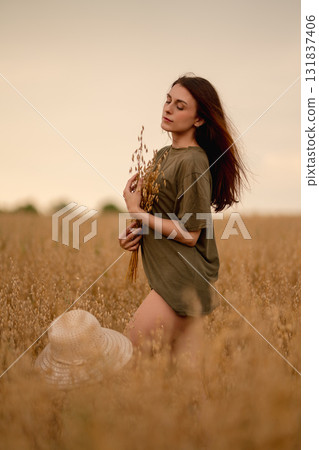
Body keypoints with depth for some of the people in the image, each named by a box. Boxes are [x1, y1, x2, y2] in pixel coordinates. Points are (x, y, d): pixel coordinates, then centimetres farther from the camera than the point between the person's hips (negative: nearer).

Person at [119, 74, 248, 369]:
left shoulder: (194, 162, -17)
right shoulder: (164, 155, 11)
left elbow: (189, 234, -18)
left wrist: (135, 211, -12)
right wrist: (137, 232, 1)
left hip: (183, 280, -9)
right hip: (166, 275, 9)